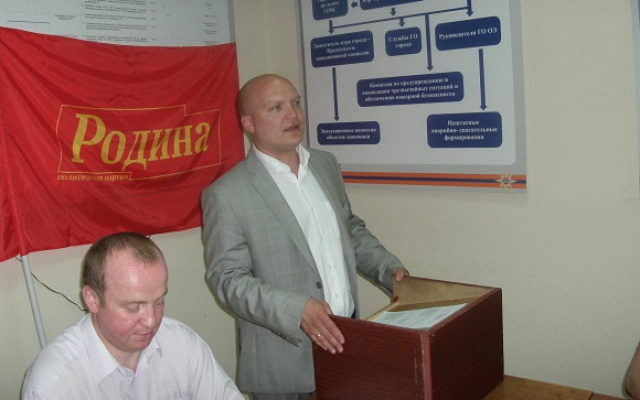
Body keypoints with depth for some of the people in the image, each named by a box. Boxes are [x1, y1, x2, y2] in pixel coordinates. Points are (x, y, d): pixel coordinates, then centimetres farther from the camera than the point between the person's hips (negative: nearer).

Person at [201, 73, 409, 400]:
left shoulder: (326, 164, 7)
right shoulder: (226, 194, -12)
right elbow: (228, 280, -13)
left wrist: (390, 269, 2)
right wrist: (297, 310, -25)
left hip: (345, 342, 5)